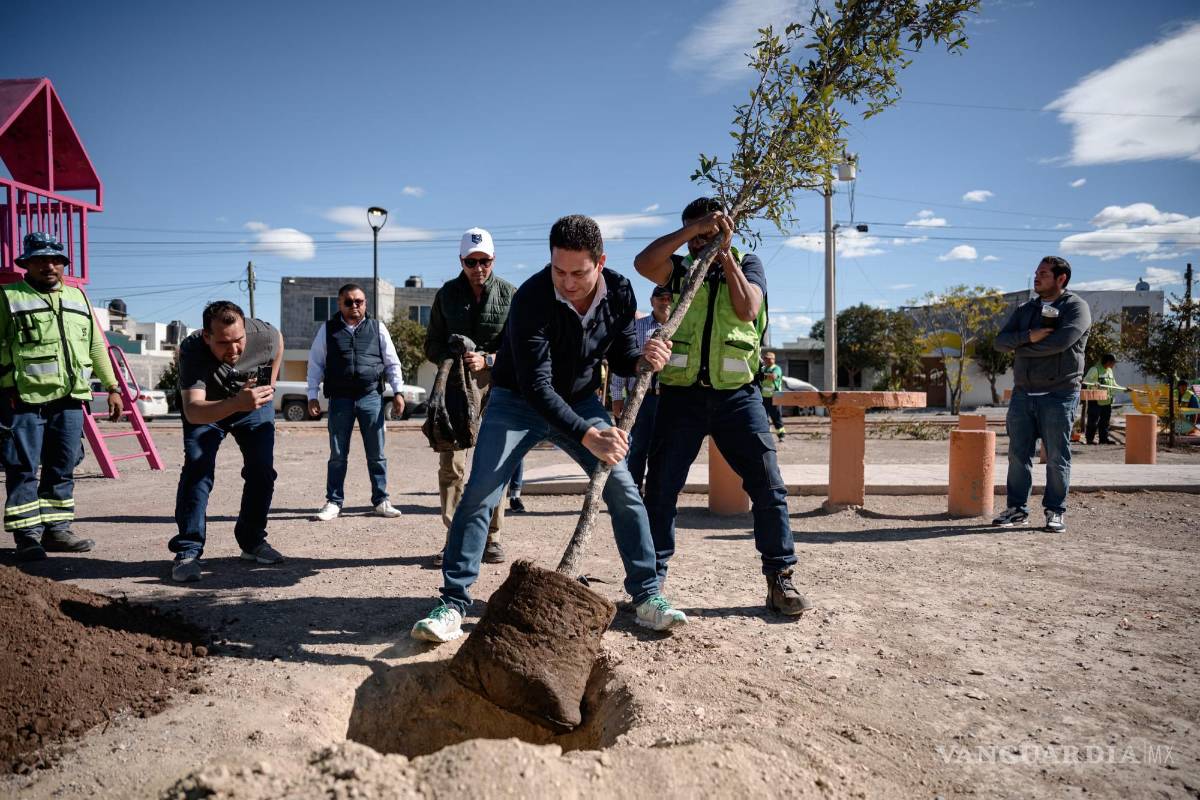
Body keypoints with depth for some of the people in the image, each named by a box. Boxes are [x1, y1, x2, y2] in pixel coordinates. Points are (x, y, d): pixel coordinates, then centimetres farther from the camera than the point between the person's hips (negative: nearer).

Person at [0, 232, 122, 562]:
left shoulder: (77, 297, 18)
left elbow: (96, 346, 21)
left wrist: (112, 387, 16)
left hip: (70, 400, 5)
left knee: (63, 469, 8)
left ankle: (56, 529, 17)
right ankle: (27, 536, 4)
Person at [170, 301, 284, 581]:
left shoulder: (265, 336, -31)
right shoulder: (192, 350, -39)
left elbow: (279, 342, -2)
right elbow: (192, 411, -51)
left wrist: (269, 385, 0)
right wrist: (236, 404, -69)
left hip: (256, 404, 3)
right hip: (207, 408, -2)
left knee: (262, 470, -3)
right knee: (197, 468, -19)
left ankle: (252, 541, 15)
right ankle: (188, 551, -12)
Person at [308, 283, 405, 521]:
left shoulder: (377, 328, 8)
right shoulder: (327, 330, 7)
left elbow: (392, 363, 10)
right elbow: (315, 364, 8)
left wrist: (398, 392, 3)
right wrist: (312, 396, 1)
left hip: (372, 397, 0)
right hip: (340, 399, 0)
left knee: (376, 454, 4)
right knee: (337, 455, 6)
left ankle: (380, 501, 13)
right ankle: (333, 502, 15)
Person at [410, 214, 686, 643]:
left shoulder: (619, 292, -14)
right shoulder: (531, 298, -29)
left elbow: (620, 353, 2)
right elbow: (536, 386, -33)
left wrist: (643, 360, -23)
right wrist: (586, 436, -43)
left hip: (580, 400, 4)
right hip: (518, 400, -3)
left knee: (624, 490, -4)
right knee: (479, 493, -14)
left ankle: (647, 596, 8)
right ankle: (453, 603, -3)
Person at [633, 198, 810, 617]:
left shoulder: (747, 263, 12)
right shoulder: (678, 267, 10)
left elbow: (747, 309, -8)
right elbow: (644, 263, -13)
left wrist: (724, 253, -8)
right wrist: (692, 229, -14)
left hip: (737, 394, 0)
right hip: (681, 393, 0)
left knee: (768, 484, -3)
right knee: (660, 488, -1)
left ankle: (780, 579, 8)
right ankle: (651, 578, 11)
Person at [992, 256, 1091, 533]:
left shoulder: (1076, 307, -1)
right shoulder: (1025, 309, 17)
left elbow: (1060, 342, -19)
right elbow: (1001, 341, 4)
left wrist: (1021, 348, -6)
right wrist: (1029, 337, -14)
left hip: (1059, 393, -5)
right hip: (1023, 392, 5)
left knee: (1057, 457, 0)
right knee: (1018, 454, 5)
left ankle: (1055, 512, 10)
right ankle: (1017, 508, 12)